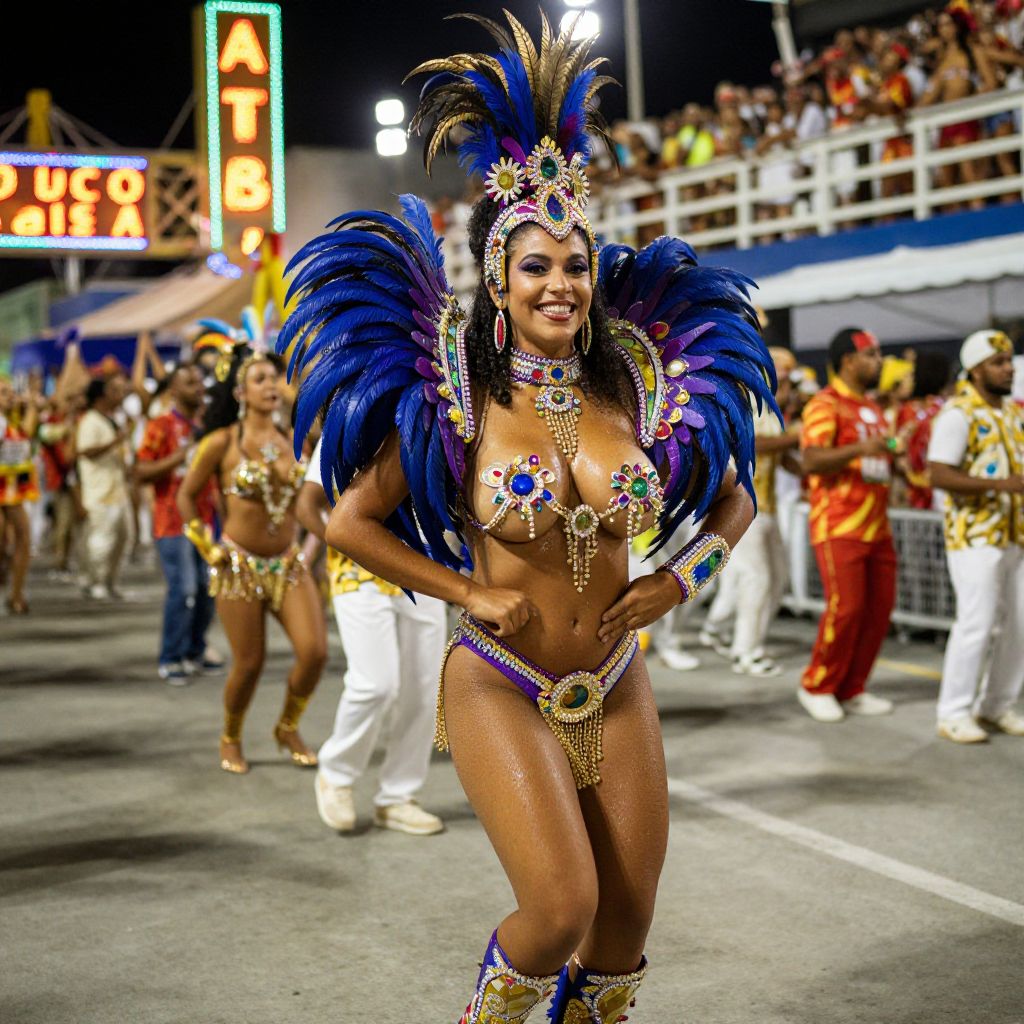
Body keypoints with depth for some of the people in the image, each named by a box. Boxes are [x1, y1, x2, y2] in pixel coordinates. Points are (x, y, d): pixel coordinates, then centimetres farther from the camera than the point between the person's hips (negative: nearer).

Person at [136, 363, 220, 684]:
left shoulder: (205, 425, 16)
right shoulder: (161, 426, -5)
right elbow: (142, 472, -11)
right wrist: (180, 457, -20)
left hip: (205, 519, 7)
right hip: (174, 522, -7)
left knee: (208, 587, 6)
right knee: (183, 588, -11)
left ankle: (195, 651, 19)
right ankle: (170, 660, -1)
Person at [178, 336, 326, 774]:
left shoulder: (291, 439, 5)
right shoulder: (222, 442, -7)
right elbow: (186, 495, 2)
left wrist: (303, 539, 10)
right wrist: (208, 548, -3)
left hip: (288, 562, 4)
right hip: (240, 565, -4)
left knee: (315, 651, -9)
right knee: (249, 662, 0)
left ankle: (288, 728, 17)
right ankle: (231, 739, 27)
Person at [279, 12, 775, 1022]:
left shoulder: (639, 391, 0)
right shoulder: (457, 402, -9)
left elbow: (733, 500, 14)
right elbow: (350, 522, -5)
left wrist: (682, 576, -2)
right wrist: (469, 593, -10)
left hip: (616, 689, 4)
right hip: (500, 687, -4)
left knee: (624, 933, 7)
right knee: (561, 910, -16)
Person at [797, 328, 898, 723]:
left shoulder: (873, 409, 20)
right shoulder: (825, 405, -7)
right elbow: (811, 461, -20)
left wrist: (894, 454, 10)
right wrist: (859, 449, -32)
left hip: (876, 526, 8)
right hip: (838, 527, -8)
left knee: (879, 608, 5)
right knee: (845, 608, -10)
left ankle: (851, 690, 17)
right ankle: (817, 687, 8)